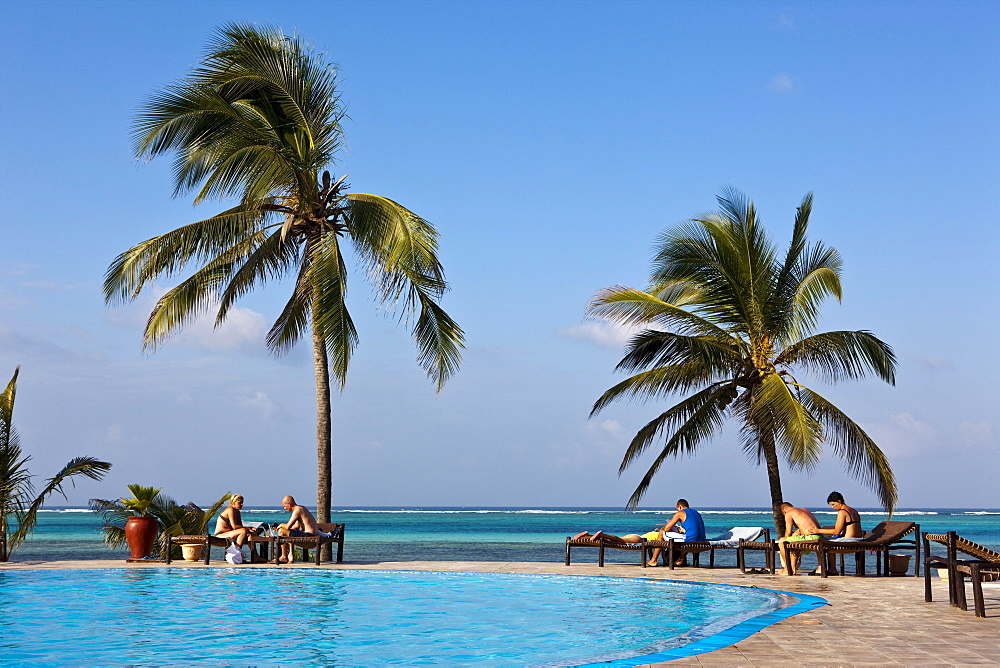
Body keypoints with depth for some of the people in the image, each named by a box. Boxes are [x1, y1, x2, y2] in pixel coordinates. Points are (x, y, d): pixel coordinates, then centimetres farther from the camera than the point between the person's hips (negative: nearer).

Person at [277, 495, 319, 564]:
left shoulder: (297, 510, -13)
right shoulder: (302, 508, 18)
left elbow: (288, 526, -16)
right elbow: (296, 526, 25)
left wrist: (281, 525, 6)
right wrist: (283, 525, 18)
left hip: (308, 536, -10)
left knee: (281, 531, -9)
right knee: (289, 533, 32)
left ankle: (284, 557, -1)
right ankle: (291, 555, 22)